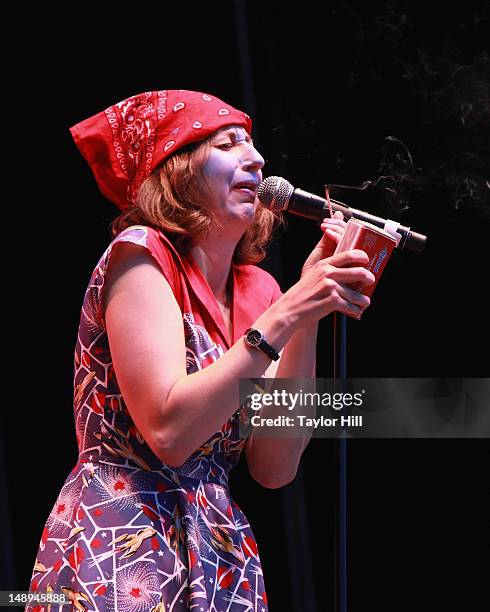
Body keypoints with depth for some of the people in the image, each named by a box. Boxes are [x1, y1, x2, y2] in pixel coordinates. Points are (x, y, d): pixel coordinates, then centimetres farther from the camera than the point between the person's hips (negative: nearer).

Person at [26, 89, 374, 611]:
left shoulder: (256, 289, 9)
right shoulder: (140, 253, -8)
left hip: (219, 558, 6)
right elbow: (168, 432, -21)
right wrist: (286, 314, -21)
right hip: (118, 552, -6)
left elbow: (275, 466, -1)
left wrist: (306, 318, -7)